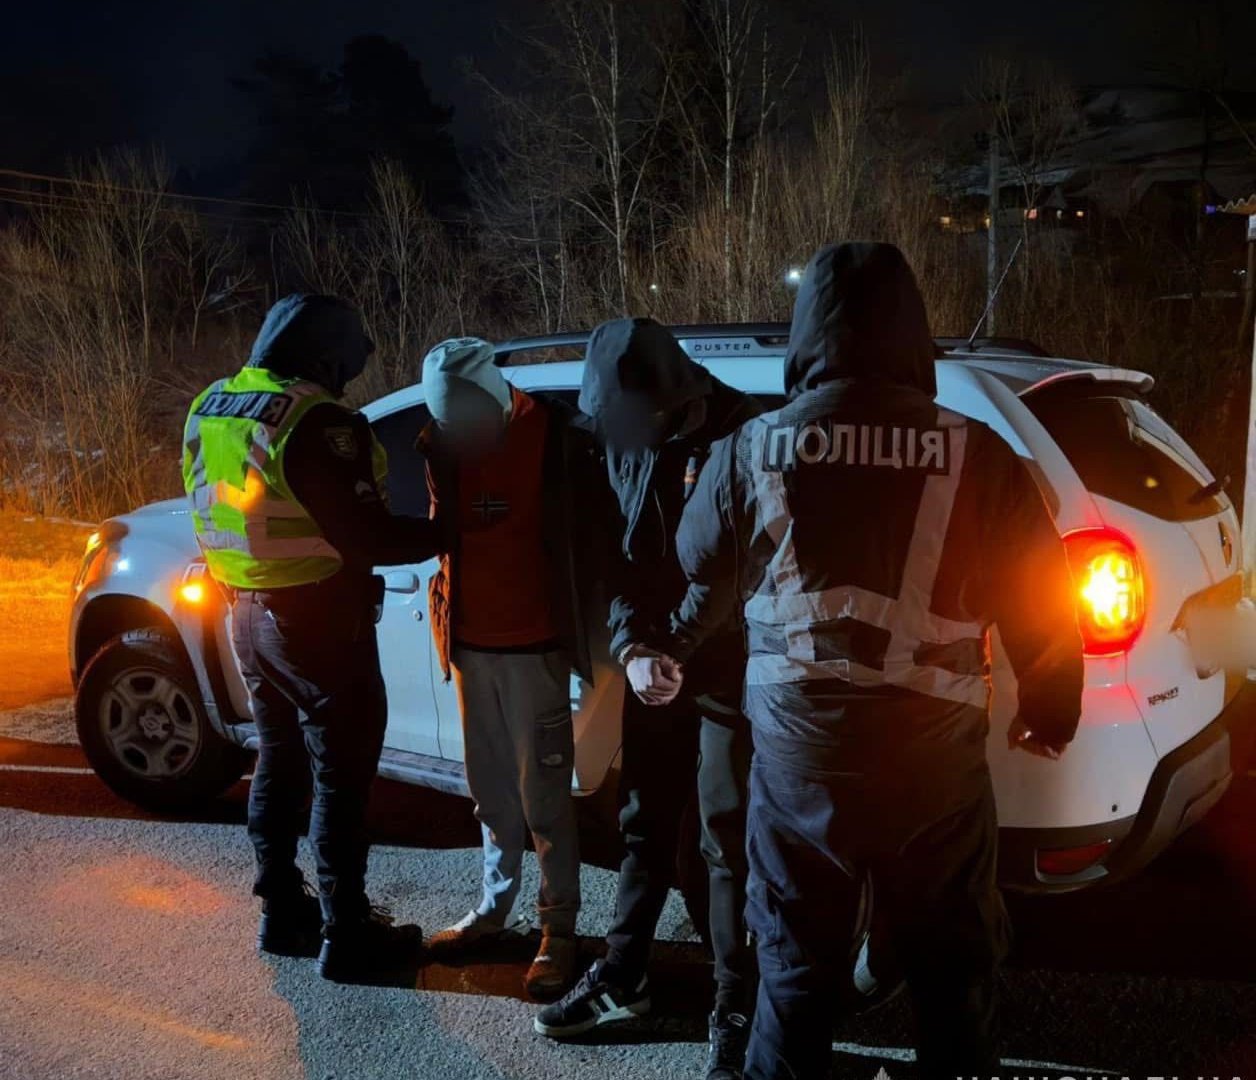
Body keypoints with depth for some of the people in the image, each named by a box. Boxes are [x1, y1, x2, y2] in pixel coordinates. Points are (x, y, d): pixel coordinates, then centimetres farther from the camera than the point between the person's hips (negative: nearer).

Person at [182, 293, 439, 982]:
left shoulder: (209, 410, 6)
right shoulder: (315, 422, -21)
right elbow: (366, 540, -24)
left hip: (249, 615, 9)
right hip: (317, 620, -8)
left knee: (279, 761, 20)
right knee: (340, 775, 2)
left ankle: (281, 913, 30)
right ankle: (345, 935, 11)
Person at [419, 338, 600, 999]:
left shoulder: (554, 434, -12)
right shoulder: (444, 440, 2)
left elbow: (582, 532, -7)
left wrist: (576, 621, -8)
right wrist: (447, 614, 1)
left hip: (532, 642, -5)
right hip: (470, 639, 5)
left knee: (543, 794, 2)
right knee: (490, 790, 16)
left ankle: (559, 929, 13)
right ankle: (493, 908, 30)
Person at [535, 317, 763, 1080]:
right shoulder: (626, 443, 5)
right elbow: (616, 560, 5)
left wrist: (684, 650, -18)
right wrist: (633, 647, -11)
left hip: (731, 670, -6)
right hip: (655, 667, 6)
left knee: (730, 838, 0)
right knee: (644, 822, 15)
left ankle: (738, 1009, 14)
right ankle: (621, 979, 30)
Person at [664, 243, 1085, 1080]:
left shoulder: (753, 449, -5)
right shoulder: (973, 453, -9)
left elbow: (701, 585, 8)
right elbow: (1041, 599, -1)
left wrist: (661, 657, 30)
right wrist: (1050, 710, 17)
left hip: (796, 747, 1)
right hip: (934, 753, -1)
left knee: (795, 967, 18)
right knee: (955, 967, 18)